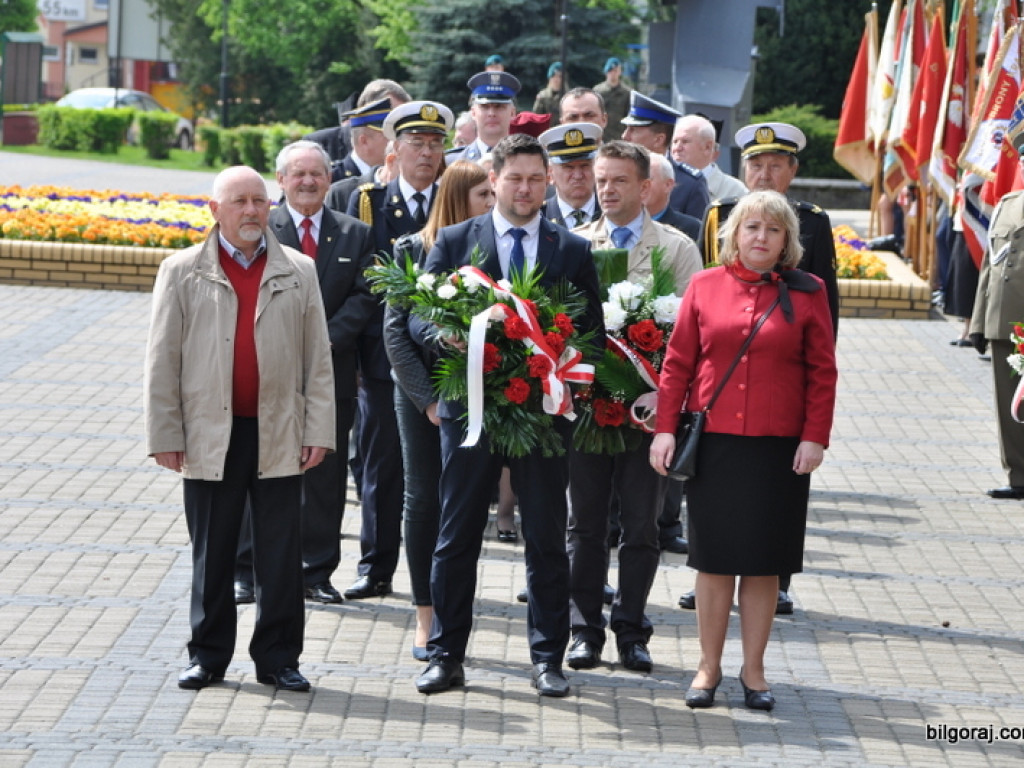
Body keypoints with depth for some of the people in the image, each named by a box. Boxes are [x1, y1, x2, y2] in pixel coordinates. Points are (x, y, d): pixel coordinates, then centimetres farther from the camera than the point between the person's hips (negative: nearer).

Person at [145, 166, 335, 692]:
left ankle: (278, 658, 13)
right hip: (209, 437, -1)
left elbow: (318, 359, 7)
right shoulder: (182, 272, 4)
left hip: (279, 436, 1)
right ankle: (208, 655, 18)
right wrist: (165, 435, -3)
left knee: (281, 555, 4)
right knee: (212, 554, 7)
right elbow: (162, 361, 2)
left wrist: (319, 431, 0)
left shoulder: (300, 272, 8)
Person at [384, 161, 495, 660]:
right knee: (423, 502, 3)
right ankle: (425, 616, 10)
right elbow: (396, 332, -1)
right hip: (421, 396, 0)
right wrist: (427, 399, -8)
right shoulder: (414, 250, 0)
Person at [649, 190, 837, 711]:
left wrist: (815, 437, -5)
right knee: (714, 558, 5)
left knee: (763, 560, 4)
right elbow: (677, 363, 6)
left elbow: (823, 372, 3)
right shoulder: (705, 287, 4)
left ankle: (753, 671, 15)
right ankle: (708, 668, 16)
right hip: (712, 441, 0)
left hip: (779, 447, 0)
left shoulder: (807, 293, 3)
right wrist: (665, 428, -2)